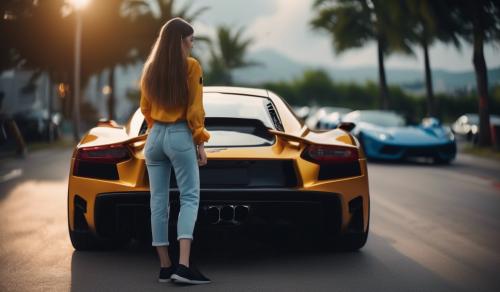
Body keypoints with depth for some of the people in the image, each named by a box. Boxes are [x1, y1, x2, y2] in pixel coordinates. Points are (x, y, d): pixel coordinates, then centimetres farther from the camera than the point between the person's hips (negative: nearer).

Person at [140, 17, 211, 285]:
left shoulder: (150, 69, 9)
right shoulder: (190, 67, -8)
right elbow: (195, 109, -10)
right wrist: (200, 143, -4)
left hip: (155, 137, 6)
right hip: (180, 137, -5)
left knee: (158, 201, 5)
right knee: (189, 198, -3)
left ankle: (165, 267, 7)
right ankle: (183, 266, -16)